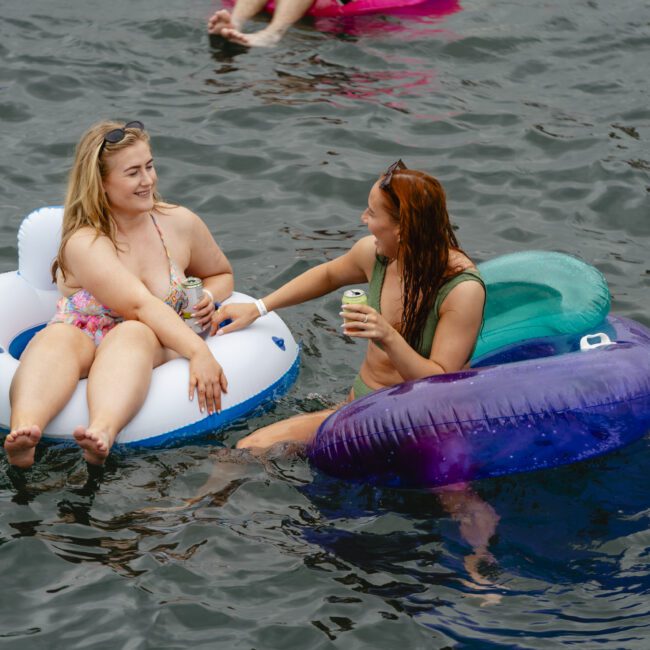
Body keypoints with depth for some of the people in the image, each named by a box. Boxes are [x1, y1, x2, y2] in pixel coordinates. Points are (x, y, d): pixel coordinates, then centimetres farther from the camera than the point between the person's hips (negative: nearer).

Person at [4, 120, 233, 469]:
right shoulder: (84, 243, -10)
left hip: (154, 348, 2)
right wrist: (199, 352, -35)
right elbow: (142, 305, -23)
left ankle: (102, 434, -67)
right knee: (57, 338, -38)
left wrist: (208, 297, 0)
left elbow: (221, 274, 26)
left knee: (132, 335, -36)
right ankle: (23, 432, -69)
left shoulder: (180, 224, 6)